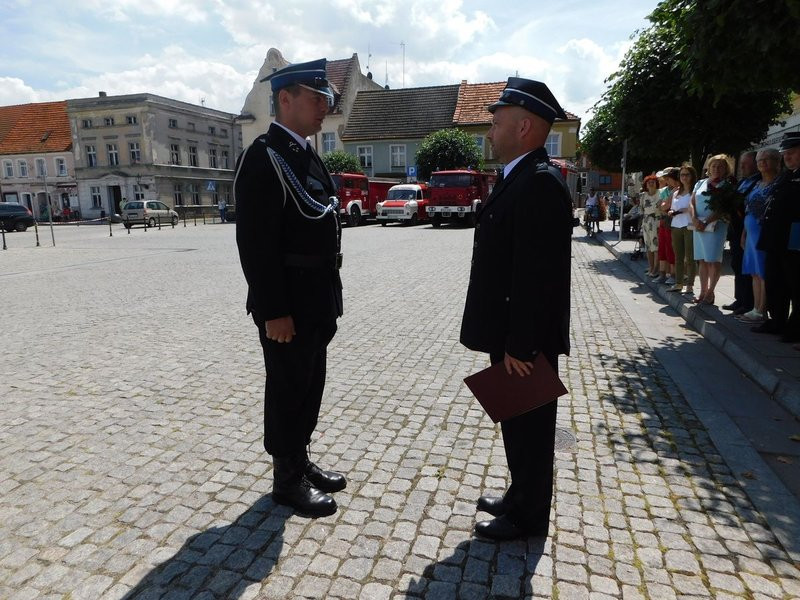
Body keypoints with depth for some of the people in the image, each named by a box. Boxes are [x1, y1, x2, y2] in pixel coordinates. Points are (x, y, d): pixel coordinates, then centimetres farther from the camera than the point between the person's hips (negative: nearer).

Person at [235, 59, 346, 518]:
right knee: (288, 388, 5)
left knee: (310, 385, 18)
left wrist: (329, 296, 17)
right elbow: (256, 244, -20)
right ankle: (288, 479, 23)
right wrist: (274, 311, -21)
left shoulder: (308, 156, 14)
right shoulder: (263, 157, -14)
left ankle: (301, 461, 35)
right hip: (288, 303, -9)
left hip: (316, 299, 9)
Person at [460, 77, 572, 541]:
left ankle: (528, 518, 27)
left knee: (529, 425, 7)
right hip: (512, 335, 10)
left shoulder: (540, 182, -20)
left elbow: (536, 275, -25)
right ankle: (520, 498, 40)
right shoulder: (522, 178, 12)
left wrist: (519, 345, -22)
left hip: (525, 339, -10)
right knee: (518, 422, 21)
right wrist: (508, 340, 16)